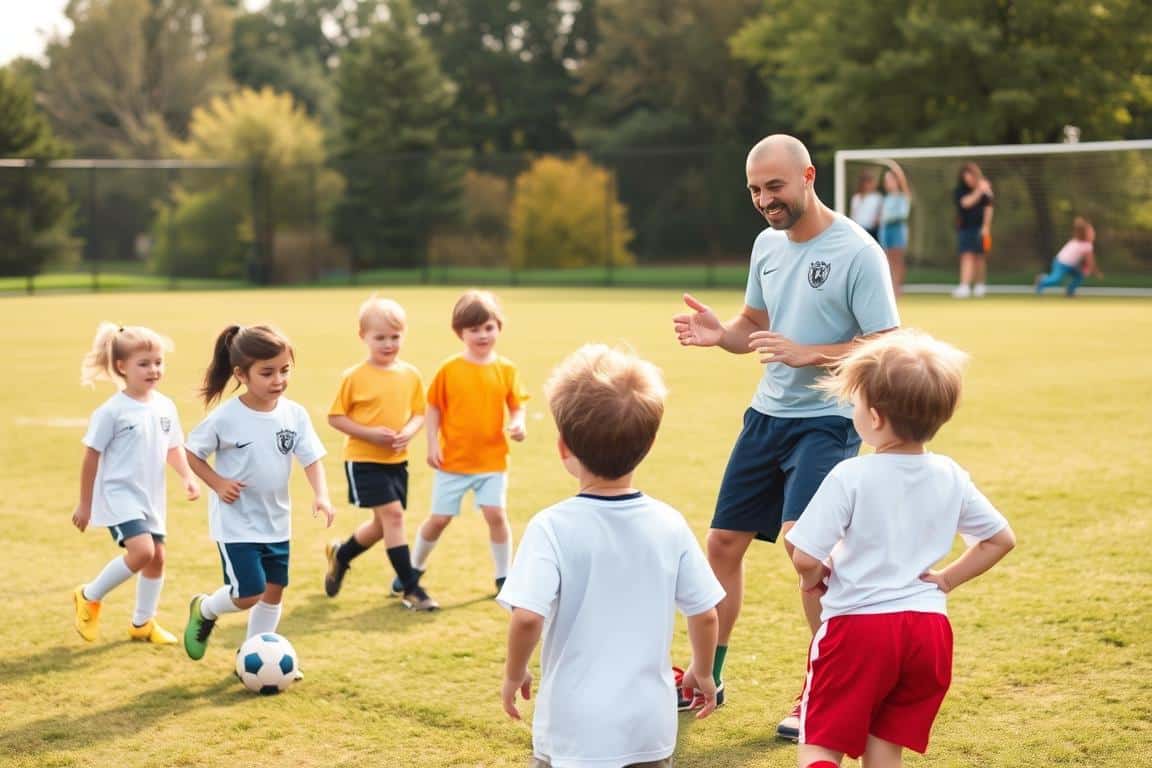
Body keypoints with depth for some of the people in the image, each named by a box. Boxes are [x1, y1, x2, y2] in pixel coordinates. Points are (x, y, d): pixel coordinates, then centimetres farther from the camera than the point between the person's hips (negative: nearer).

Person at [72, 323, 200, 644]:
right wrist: (85, 504, -6)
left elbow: (173, 448, 15)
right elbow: (91, 457, -9)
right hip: (118, 495, -7)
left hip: (152, 498, 7)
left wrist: (188, 476, -3)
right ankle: (89, 596, 1)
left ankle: (142, 623, 30)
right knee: (142, 550, -22)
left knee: (157, 557, 11)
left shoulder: (165, 407, 2)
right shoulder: (112, 411, -15)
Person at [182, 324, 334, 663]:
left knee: (274, 590, 12)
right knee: (249, 594, -9)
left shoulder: (294, 414, -7)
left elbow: (311, 459, -6)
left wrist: (321, 496, -23)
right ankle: (204, 610, 23)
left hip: (276, 521, 5)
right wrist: (218, 483, -17)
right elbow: (193, 452, -4)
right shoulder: (225, 419, -17)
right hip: (236, 522, -5)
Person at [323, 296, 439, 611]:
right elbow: (335, 417, -7)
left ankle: (341, 554, 43)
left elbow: (418, 413, 8)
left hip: (397, 460, 6)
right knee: (393, 514, -14)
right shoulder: (354, 377, -10)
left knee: (384, 523, 15)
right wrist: (370, 433, -19)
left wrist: (409, 431, -15)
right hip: (364, 459, -6)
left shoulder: (411, 375, 2)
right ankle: (411, 588, -7)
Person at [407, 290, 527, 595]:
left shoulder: (506, 369, -3)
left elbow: (516, 405, 3)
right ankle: (415, 567, 30)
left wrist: (518, 423, -17)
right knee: (439, 518, 8)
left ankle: (504, 576, 11)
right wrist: (432, 443, -8)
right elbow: (434, 408, 0)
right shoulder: (449, 369, -6)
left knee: (496, 514, -6)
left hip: (492, 459, 1)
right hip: (453, 460, 0)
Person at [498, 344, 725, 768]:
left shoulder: (552, 527, -13)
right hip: (651, 727, 4)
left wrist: (514, 674, -3)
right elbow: (705, 614, 4)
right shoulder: (669, 525, -2)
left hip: (574, 731, -3)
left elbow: (527, 618, -22)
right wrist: (702, 671, 22)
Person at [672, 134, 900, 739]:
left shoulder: (857, 252, -14)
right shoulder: (768, 244, 8)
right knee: (723, 544, 10)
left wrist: (807, 353, -25)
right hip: (766, 415, 7)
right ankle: (707, 679, 27)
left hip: (826, 422, -7)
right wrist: (720, 333, -2)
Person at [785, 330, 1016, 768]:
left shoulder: (850, 477, -14)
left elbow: (805, 558, -17)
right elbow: (1001, 539, 13)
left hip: (857, 624, -5)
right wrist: (946, 579, 13)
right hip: (929, 628, 5)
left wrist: (813, 579, 4)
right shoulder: (950, 478, 2)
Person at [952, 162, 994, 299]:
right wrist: (978, 192, -26)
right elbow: (965, 203, -17)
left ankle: (980, 286, 15)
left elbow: (988, 208, -3)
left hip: (980, 227, -1)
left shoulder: (985, 188, -2)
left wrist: (986, 227, -7)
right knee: (967, 256, -7)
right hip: (965, 227, 1)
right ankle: (964, 286, -11)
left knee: (979, 257, 4)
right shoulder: (959, 190, 0)